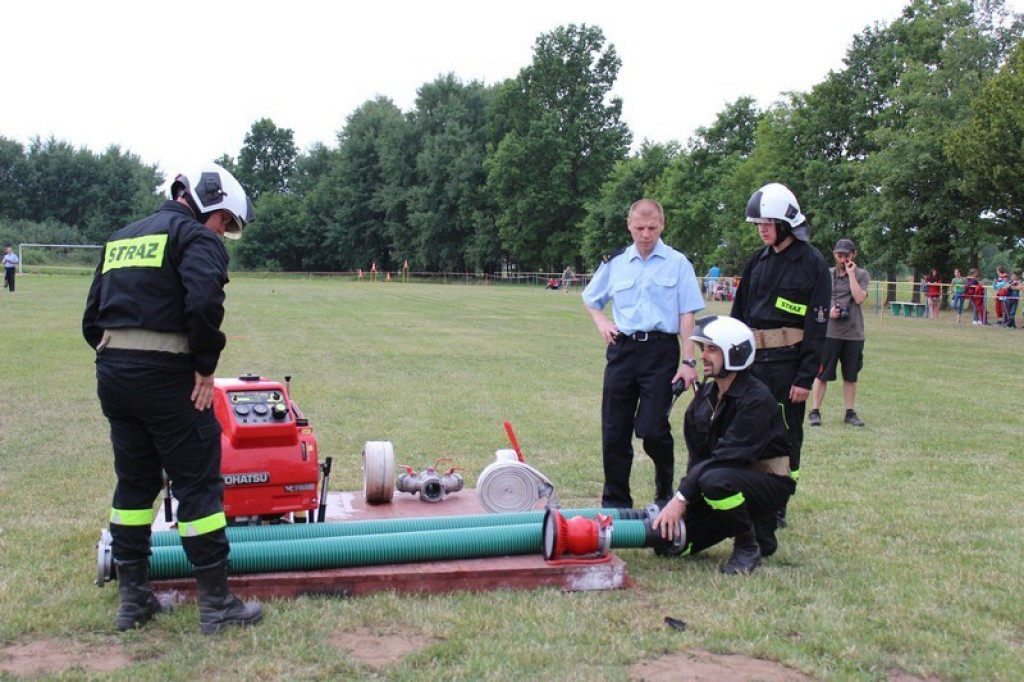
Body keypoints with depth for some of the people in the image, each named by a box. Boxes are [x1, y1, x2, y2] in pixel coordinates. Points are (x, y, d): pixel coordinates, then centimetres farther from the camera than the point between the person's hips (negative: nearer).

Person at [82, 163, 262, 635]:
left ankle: (132, 598, 23)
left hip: (111, 371, 8)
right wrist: (206, 366, -12)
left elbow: (92, 318, 19)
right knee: (199, 484, 0)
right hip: (166, 375, -8)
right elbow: (203, 302, -22)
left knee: (134, 481, 17)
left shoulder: (120, 239, 21)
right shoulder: (195, 236, -4)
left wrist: (114, 355, 15)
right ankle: (216, 604, 5)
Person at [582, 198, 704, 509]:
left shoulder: (677, 263, 4)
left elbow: (687, 315, 1)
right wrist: (601, 321, 6)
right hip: (622, 350, 3)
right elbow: (590, 298, 27)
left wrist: (688, 361, -6)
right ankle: (615, 502, 17)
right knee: (614, 431, 4)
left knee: (652, 429, -11)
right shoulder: (615, 262, 12)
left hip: (661, 350, -3)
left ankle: (666, 494, 14)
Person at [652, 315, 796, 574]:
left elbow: (730, 456, -27)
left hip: (769, 484, -8)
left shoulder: (757, 398, -21)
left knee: (715, 479, -39)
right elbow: (697, 455, 3)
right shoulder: (705, 395, 3)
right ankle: (754, 530, 14)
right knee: (669, 538, -5)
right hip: (727, 480, 8)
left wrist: (682, 496, -28)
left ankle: (748, 547, -12)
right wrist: (681, 499, -12)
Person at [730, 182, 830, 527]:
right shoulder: (759, 260, 12)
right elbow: (739, 312, 16)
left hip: (788, 362, -5)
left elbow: (817, 325, -9)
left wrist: (806, 377, -13)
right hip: (753, 359, 5)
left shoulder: (811, 263, -6)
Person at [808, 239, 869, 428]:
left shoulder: (862, 274, 6)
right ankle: (814, 411, 3)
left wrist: (851, 273, -9)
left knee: (851, 375, 9)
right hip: (829, 332, -1)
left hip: (853, 333, 1)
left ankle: (850, 412, 19)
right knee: (822, 373, -2)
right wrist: (827, 311, -10)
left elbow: (859, 298, -9)